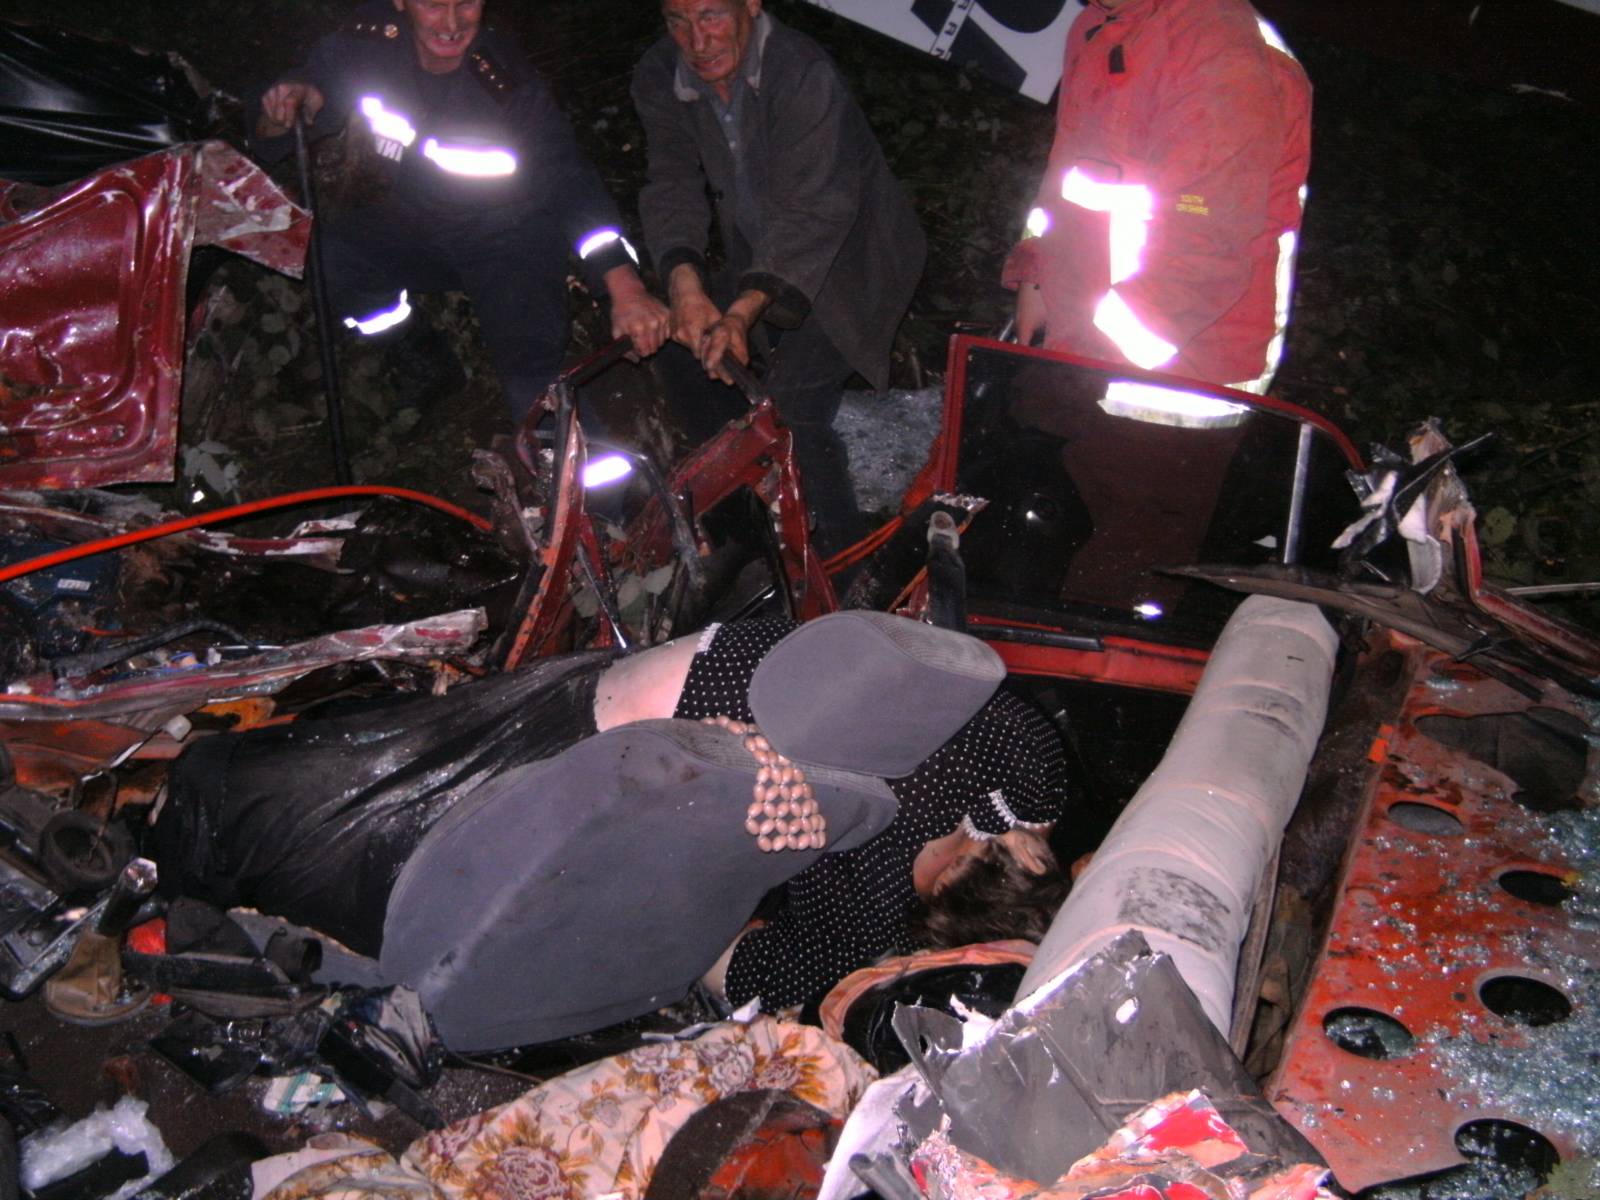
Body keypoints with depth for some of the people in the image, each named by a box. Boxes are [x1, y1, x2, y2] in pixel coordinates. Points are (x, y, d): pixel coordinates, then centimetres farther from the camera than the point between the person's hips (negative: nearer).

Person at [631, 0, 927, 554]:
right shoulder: (658, 78, -10)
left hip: (846, 262, -7)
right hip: (757, 259, 7)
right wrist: (684, 282, -34)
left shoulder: (805, 76, -29)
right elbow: (672, 184, -14)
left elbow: (812, 214, -33)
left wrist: (744, 310, -46)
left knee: (794, 411, -18)